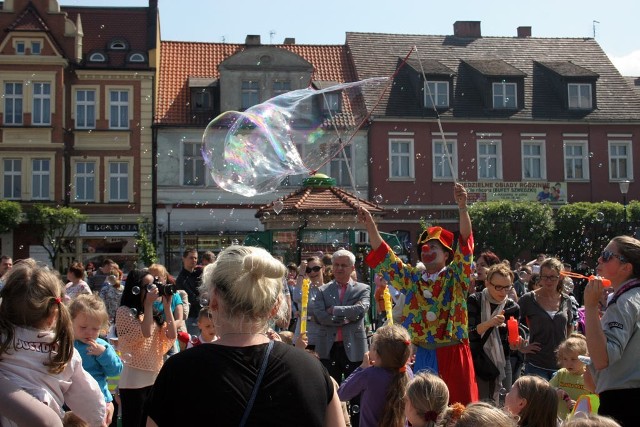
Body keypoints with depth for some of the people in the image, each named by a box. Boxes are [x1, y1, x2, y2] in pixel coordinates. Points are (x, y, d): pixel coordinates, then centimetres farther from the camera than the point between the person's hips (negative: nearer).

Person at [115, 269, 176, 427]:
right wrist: (148, 304, -15)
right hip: (134, 379, -7)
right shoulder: (124, 312, -8)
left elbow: (171, 336, 1)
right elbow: (145, 334, -19)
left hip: (155, 377, 7)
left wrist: (167, 306, 0)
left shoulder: (153, 313, 11)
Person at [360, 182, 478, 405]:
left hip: (453, 354, -3)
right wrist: (369, 223, -2)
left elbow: (466, 245, -14)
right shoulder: (413, 280, 10)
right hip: (423, 357, 4)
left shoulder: (456, 278, 0)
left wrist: (462, 207, -26)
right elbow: (384, 256, 7)